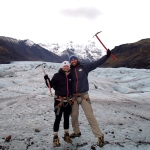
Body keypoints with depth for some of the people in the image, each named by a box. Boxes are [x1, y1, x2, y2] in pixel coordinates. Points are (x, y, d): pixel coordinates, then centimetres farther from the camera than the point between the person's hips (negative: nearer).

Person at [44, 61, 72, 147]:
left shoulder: (70, 76, 5)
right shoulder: (57, 75, -8)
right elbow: (51, 85, -9)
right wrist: (47, 79, -24)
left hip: (68, 100, 5)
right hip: (59, 100, -5)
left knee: (67, 118, 15)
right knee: (58, 118, -2)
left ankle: (66, 135, 30)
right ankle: (55, 137, 11)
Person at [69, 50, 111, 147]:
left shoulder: (84, 67, -1)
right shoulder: (70, 71, 4)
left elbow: (97, 63, -4)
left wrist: (107, 56, -9)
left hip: (84, 96, -3)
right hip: (74, 96, 3)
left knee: (90, 115, -7)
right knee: (74, 115, 12)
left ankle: (100, 136, 0)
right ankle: (76, 132, 35)